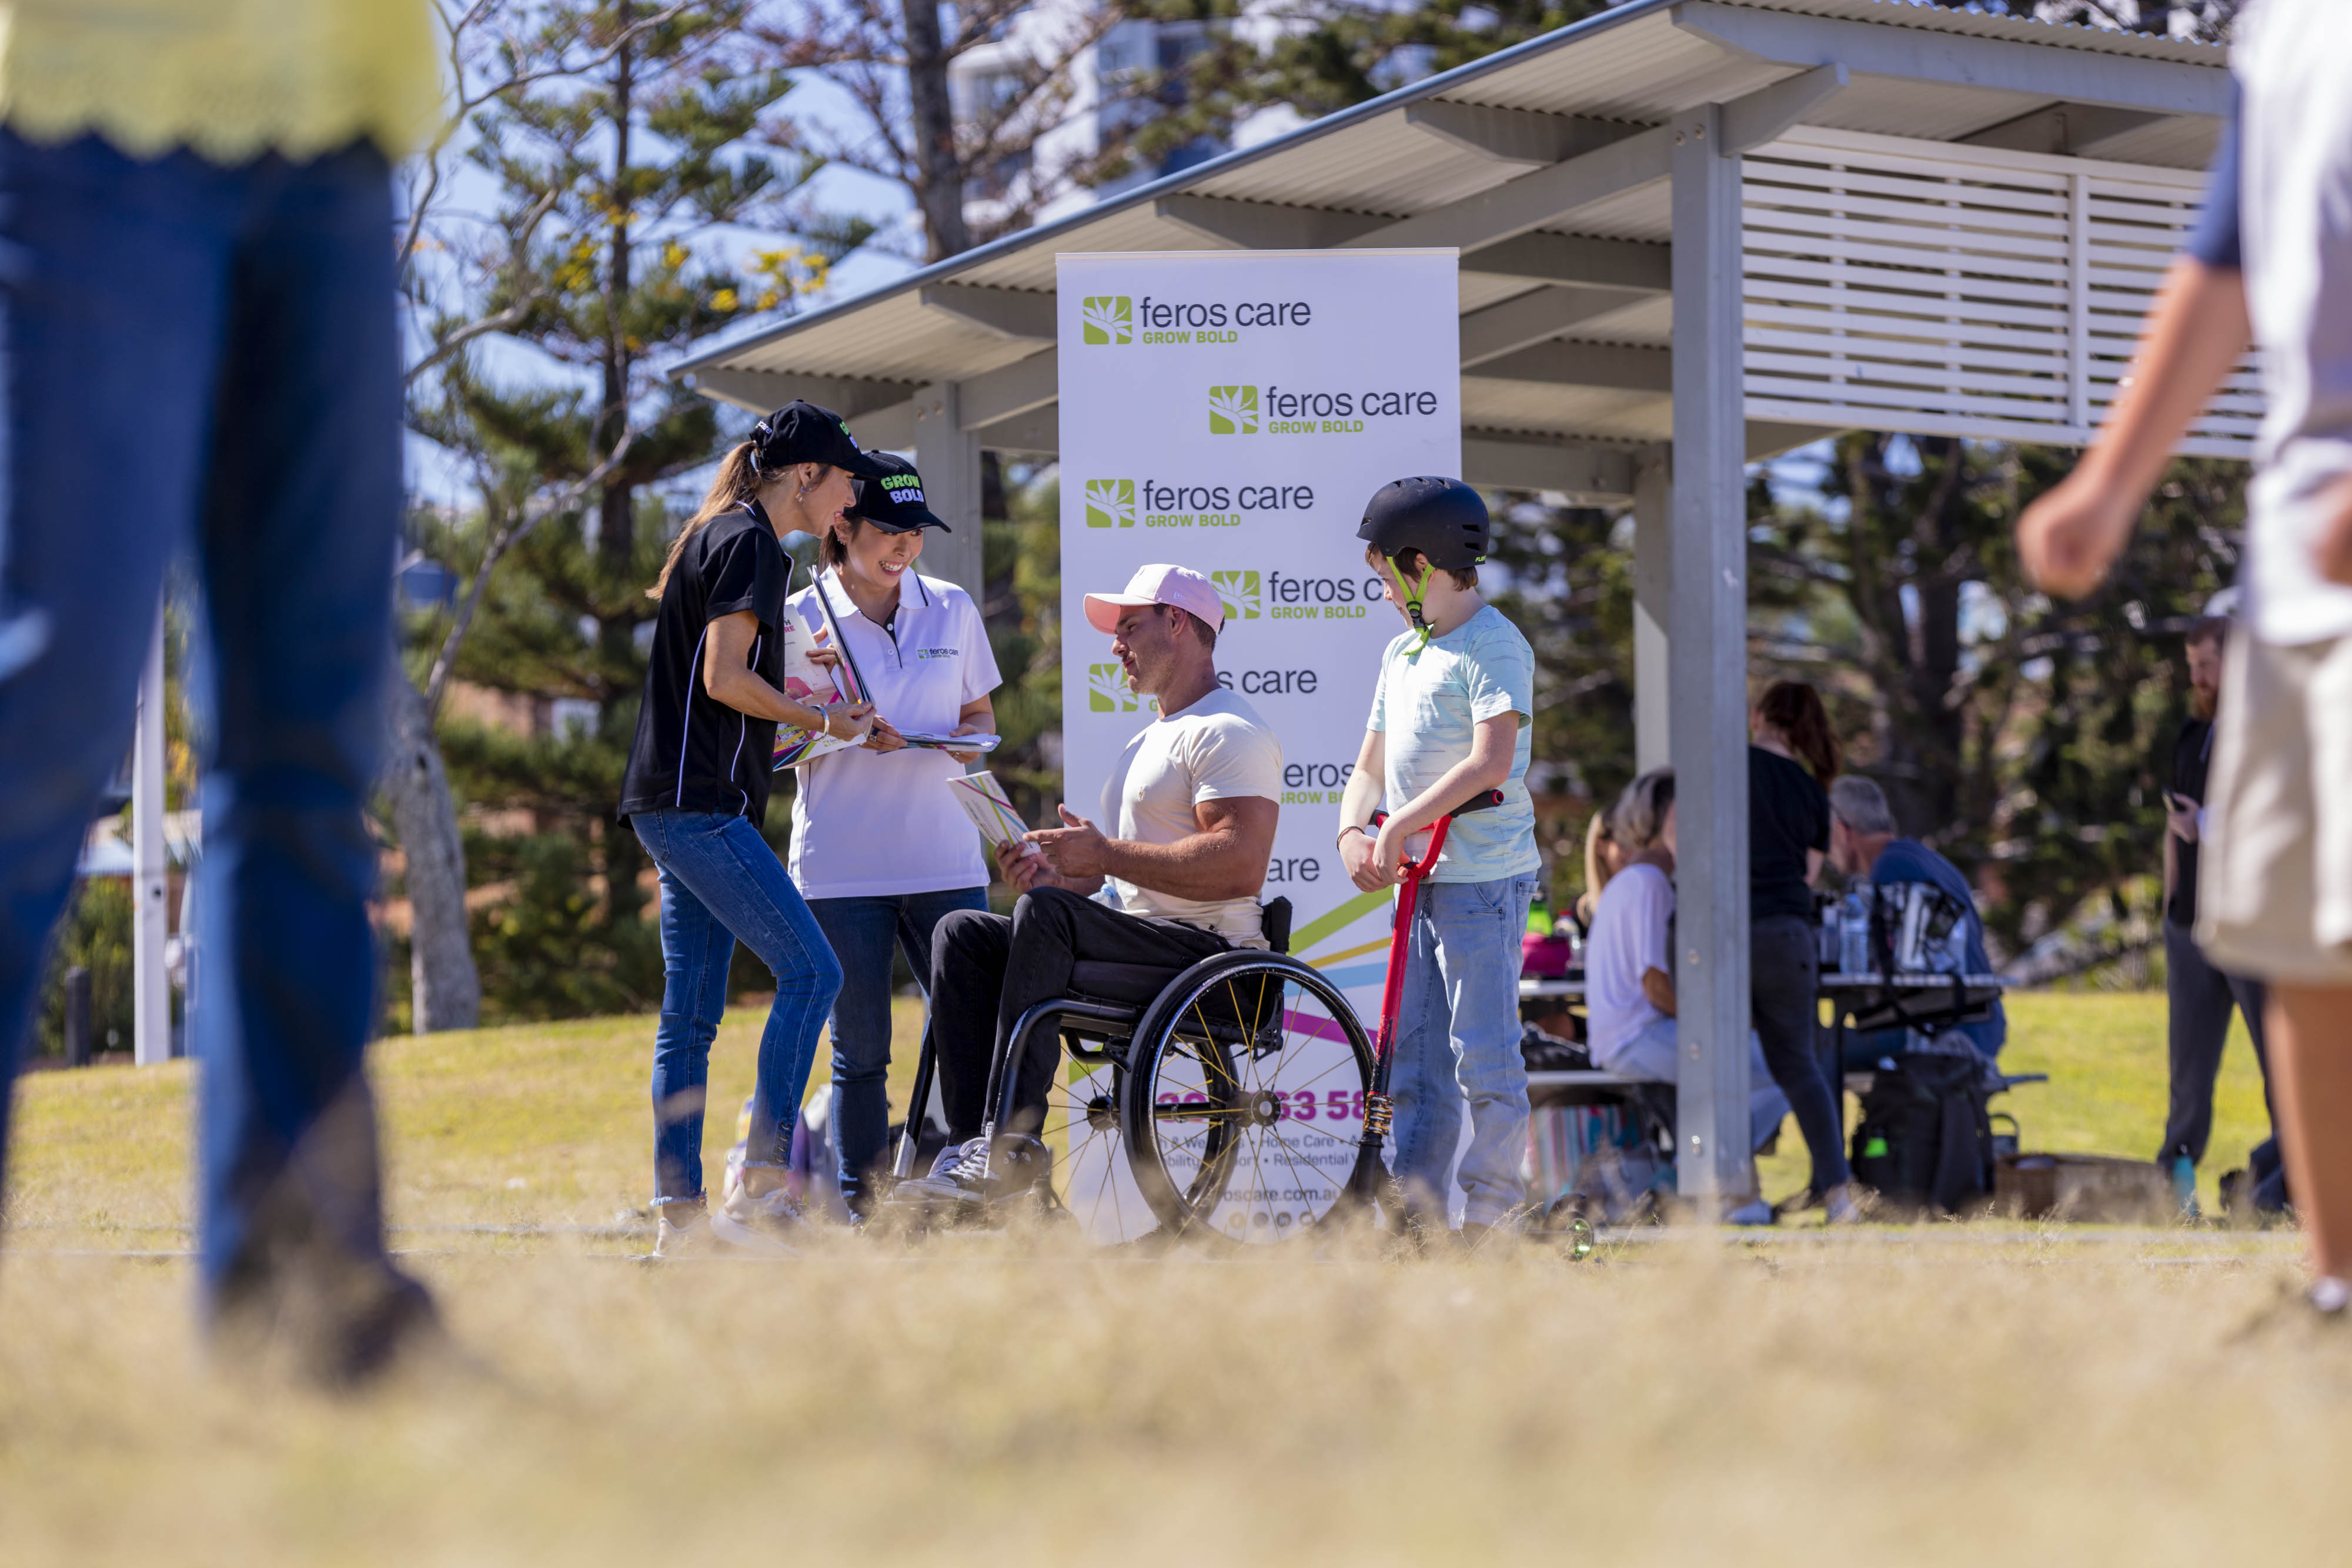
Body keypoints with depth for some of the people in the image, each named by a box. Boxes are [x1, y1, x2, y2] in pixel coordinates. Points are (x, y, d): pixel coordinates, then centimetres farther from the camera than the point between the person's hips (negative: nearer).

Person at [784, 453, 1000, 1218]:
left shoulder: (952, 610, 10)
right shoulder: (800, 619, 1)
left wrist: (973, 739, -4)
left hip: (945, 858, 3)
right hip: (842, 867, -2)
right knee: (860, 1047, 1)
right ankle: (859, 1208, 8)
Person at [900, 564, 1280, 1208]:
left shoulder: (1227, 732, -7)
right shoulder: (1148, 741, 28)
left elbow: (1241, 866, -22)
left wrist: (1105, 854, -18)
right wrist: (1054, 872, 7)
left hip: (1205, 948, -10)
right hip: (1136, 938, 10)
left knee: (1045, 911, -32)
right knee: (960, 932, -6)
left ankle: (1013, 1144, -36)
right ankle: (973, 1142, -19)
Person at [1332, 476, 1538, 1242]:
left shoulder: (1492, 645, -9)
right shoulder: (1402, 654, 19)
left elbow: (1492, 760, -21)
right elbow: (1371, 766, 22)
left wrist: (1400, 825, -18)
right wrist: (1352, 834, 1)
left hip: (1484, 882, -9)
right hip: (1422, 880, 9)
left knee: (1483, 1057, -7)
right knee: (1413, 1056, 9)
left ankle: (1488, 1220, -2)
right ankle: (1414, 1215, 13)